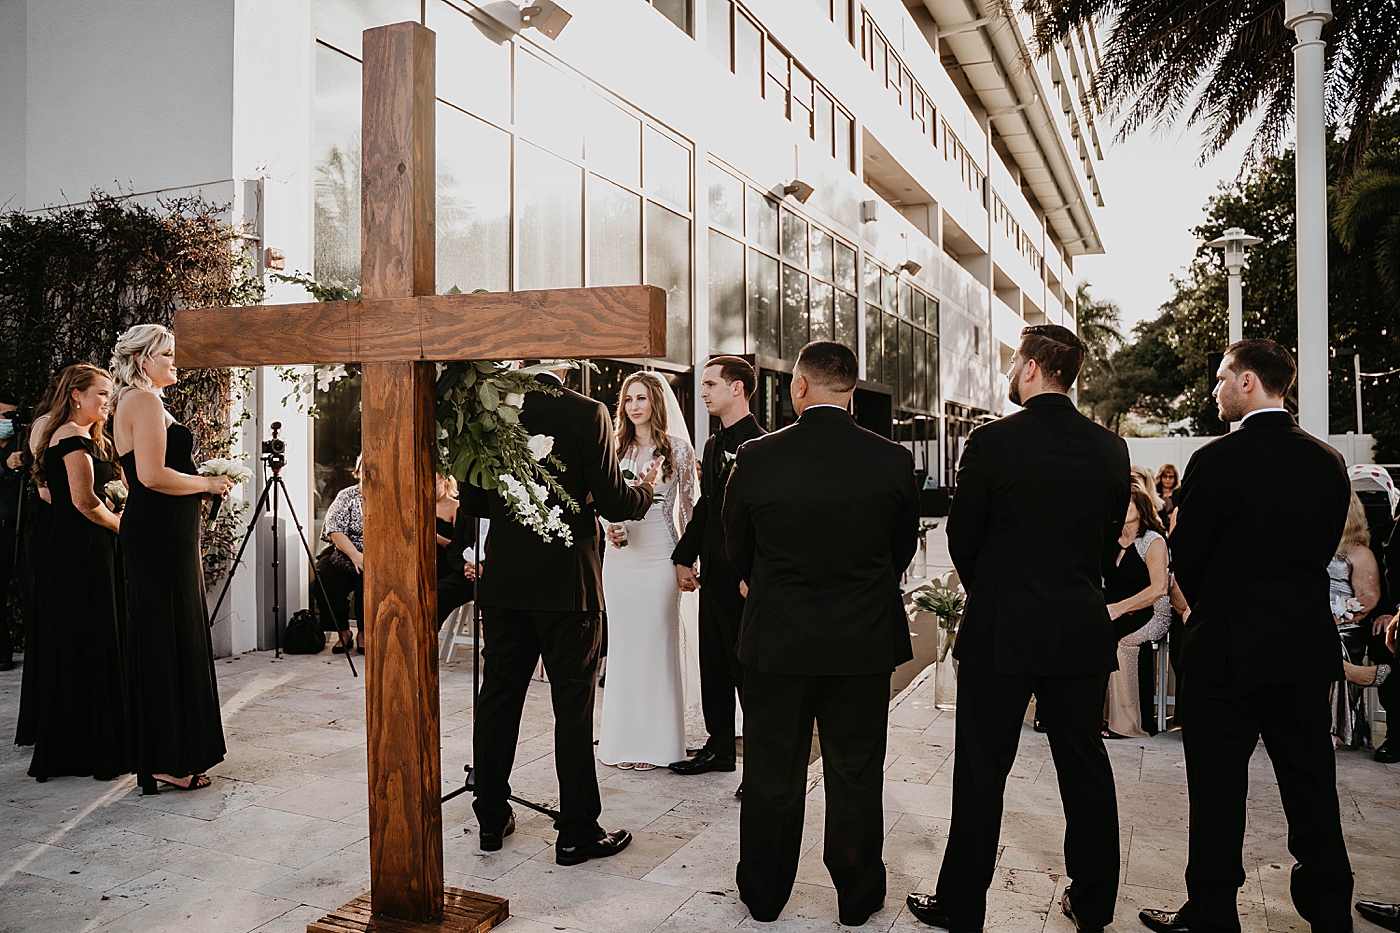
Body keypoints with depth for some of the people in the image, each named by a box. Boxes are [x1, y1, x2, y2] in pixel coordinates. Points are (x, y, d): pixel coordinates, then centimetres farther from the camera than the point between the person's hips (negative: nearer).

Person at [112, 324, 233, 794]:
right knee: (169, 639, -6)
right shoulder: (145, 400, -12)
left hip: (156, 533, 11)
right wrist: (207, 483, -9)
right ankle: (169, 762, 0)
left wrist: (198, 483, 18)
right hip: (161, 533, -11)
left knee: (169, 638, 13)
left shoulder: (133, 402, 21)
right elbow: (152, 475, -22)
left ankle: (168, 759, 21)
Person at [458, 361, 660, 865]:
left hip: (504, 580, 4)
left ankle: (491, 819, 27)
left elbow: (472, 501, 5)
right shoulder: (588, 413, -12)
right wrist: (647, 487, 8)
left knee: (497, 697, 15)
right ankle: (577, 832, 14)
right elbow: (612, 503, -12)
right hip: (567, 582, -4)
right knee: (573, 705, 6)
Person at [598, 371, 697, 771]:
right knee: (622, 646, 8)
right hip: (620, 555, 4)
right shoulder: (615, 449, 9)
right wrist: (611, 529, -6)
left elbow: (687, 506, 3)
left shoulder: (678, 449, 0)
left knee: (656, 645, 1)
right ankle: (623, 739, 18)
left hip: (659, 555, -4)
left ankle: (654, 742, 12)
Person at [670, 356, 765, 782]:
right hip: (713, 572, 9)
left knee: (748, 667, -1)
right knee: (713, 664, 16)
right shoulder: (713, 444, 15)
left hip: (744, 575, -9)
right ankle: (719, 747, 29)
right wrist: (684, 557, 15)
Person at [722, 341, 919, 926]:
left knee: (771, 775, 15)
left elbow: (736, 549, 2)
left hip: (776, 641, 0)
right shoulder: (894, 461, -9)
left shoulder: (755, 458, -12)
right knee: (856, 777, 14)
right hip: (866, 643, 1)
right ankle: (858, 898, 29)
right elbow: (903, 549, 5)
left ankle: (763, 895, 31)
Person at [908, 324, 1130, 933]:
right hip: (1082, 632, 4)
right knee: (1086, 770, 15)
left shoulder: (991, 443, -13)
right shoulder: (1110, 448, 1)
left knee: (982, 775, 6)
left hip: (1000, 632, -4)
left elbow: (962, 539, -5)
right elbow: (1109, 543, 7)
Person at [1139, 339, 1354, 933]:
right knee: (1311, 785, 17)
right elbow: (1323, 550, 8)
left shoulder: (1216, 461, -15)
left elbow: (1184, 560, -9)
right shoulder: (1328, 462, 3)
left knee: (1218, 791, 5)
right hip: (1308, 646, 6)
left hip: (1227, 646, -6)